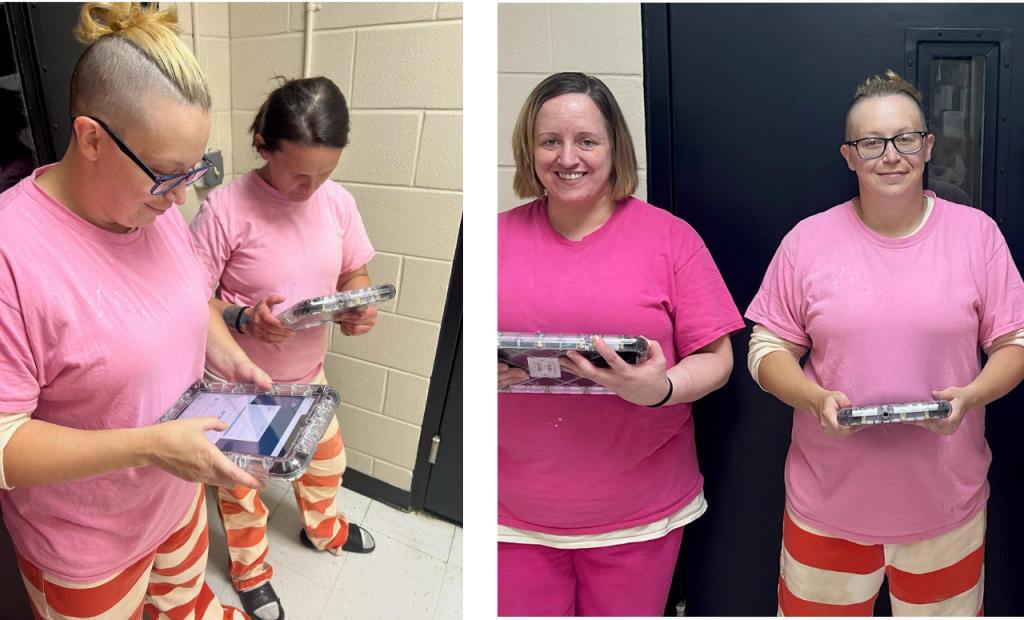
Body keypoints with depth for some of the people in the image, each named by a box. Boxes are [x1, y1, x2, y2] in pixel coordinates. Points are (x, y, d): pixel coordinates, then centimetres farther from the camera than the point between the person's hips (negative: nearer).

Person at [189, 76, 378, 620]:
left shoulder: (338, 203, -10)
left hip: (308, 372, 5)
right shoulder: (225, 209, -25)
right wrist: (244, 319, -35)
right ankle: (250, 569, 44)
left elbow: (354, 273, 4)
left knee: (326, 457, 26)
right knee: (242, 477, 16)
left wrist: (359, 309, -17)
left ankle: (323, 529, 57)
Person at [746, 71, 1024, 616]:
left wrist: (970, 396, -16)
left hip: (945, 500, 1)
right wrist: (816, 399, -19)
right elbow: (768, 349, -1)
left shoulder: (977, 233, 0)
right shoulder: (808, 240, -3)